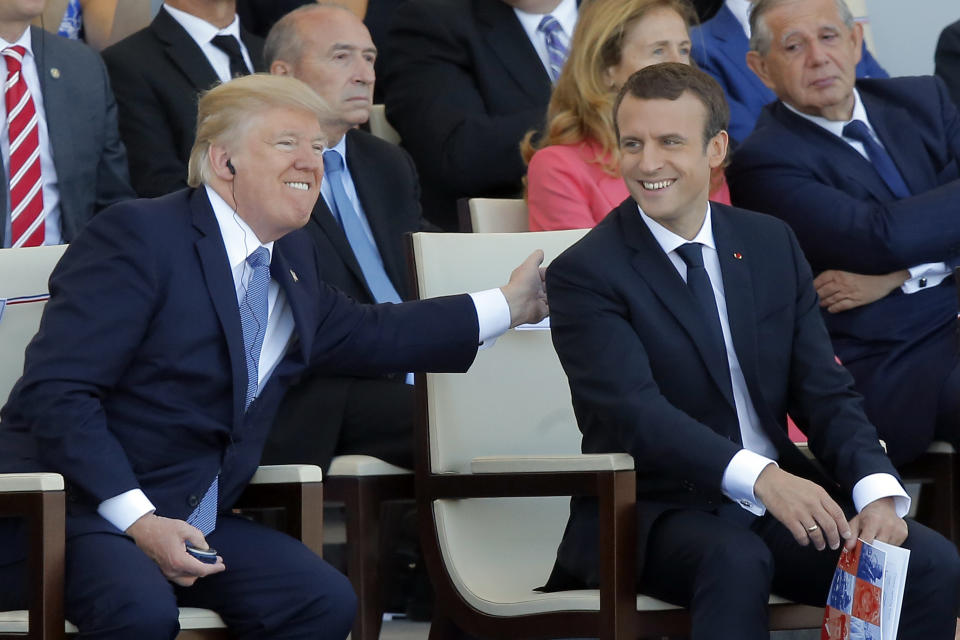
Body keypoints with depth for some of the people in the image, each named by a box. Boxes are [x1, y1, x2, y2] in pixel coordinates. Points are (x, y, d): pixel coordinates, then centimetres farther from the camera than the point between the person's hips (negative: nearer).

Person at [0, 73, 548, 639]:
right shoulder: (138, 236, -12)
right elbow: (57, 393, -19)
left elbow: (360, 334, 34)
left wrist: (508, 306, 33)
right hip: (81, 505, -8)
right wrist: (138, 520, -26)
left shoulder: (294, 261, 13)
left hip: (190, 519, 8)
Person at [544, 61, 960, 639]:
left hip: (785, 500, 5)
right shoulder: (586, 273, -6)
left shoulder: (772, 244, 12)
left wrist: (877, 491, -14)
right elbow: (632, 410, -21)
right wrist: (760, 477, -37)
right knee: (733, 561, -38)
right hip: (656, 512, -5)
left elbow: (826, 393, 7)